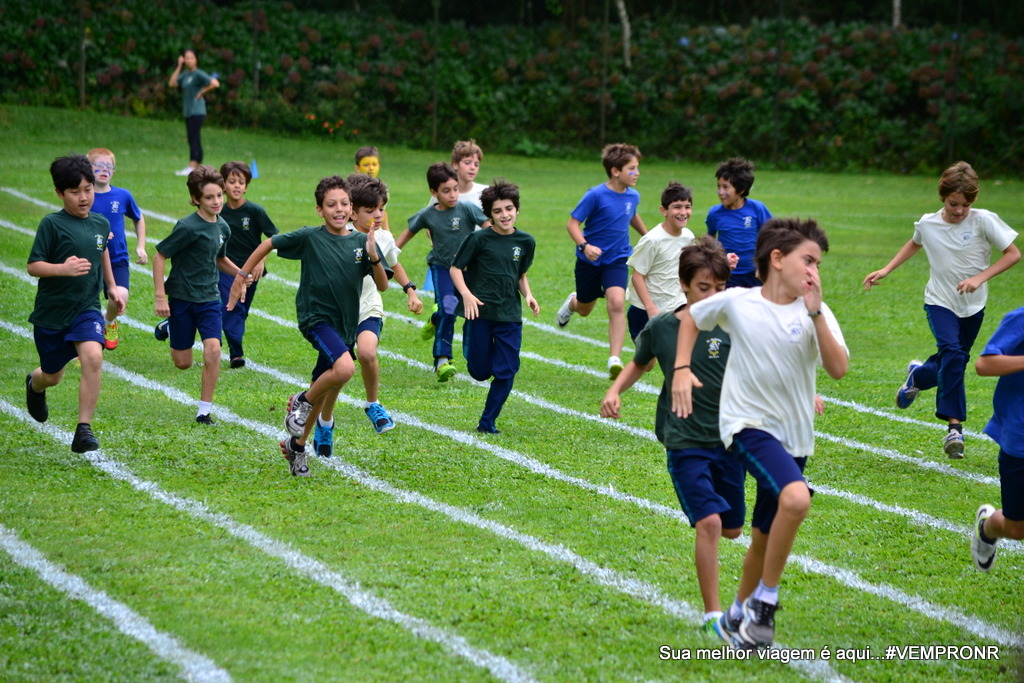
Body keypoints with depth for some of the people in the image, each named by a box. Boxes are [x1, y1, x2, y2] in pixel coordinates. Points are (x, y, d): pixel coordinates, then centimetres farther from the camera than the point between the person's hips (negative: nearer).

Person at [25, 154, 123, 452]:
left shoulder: (101, 224, 2)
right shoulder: (52, 224, -13)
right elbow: (33, 266, -15)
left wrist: (112, 288, 25)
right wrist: (63, 268, -32)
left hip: (87, 308, 2)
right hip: (51, 312, -2)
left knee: (93, 357, -25)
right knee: (53, 375, 14)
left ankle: (84, 429, -19)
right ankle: (34, 384, 54)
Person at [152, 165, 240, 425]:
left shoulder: (223, 228, 3)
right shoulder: (188, 227, -18)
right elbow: (159, 256, -14)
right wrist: (160, 297, -17)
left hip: (209, 298, 4)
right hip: (182, 298, -4)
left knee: (213, 350, -16)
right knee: (183, 363, 6)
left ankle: (205, 410, -4)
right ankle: (168, 326, 40)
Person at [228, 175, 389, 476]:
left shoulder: (361, 241, -1)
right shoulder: (309, 237, -9)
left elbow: (382, 286, -3)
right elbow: (268, 244, 2)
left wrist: (374, 257, -21)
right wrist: (242, 275, 3)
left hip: (345, 324, 5)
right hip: (316, 317, -5)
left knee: (326, 390, 14)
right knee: (344, 368, -30)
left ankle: (297, 445, 34)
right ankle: (302, 401, -3)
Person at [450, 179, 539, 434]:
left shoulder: (525, 242, 7)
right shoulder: (479, 239, -7)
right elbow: (456, 268, -3)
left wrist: (528, 295, 2)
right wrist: (466, 293, -19)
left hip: (510, 316, 3)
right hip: (480, 312, -3)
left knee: (506, 373, -3)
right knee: (480, 372, 2)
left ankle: (487, 422, 11)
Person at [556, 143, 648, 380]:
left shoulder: (633, 196, -3)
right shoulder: (596, 195, -19)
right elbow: (572, 223, -17)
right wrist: (585, 246, -34)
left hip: (617, 260, 2)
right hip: (589, 260, -2)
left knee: (617, 303, -22)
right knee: (585, 310, 17)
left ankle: (615, 360, -23)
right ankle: (573, 303, 57)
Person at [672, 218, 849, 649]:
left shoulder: (815, 313, -2)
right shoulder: (736, 302, -5)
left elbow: (838, 368, -17)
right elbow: (691, 317, 15)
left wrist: (815, 312, -23)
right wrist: (682, 369, 4)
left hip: (793, 436, 4)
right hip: (748, 424, -4)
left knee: (764, 539, 14)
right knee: (796, 497, -30)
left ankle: (738, 616, 39)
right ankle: (765, 601, -14)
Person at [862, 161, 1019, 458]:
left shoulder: (984, 221, -14)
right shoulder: (927, 224, -6)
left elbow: (1013, 253, -11)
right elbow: (913, 245, 18)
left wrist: (980, 278, -22)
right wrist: (885, 271, 13)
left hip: (972, 305, 1)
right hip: (940, 302, -1)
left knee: (955, 364, 12)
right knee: (952, 353, -24)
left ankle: (918, 375, 46)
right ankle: (954, 426, -19)